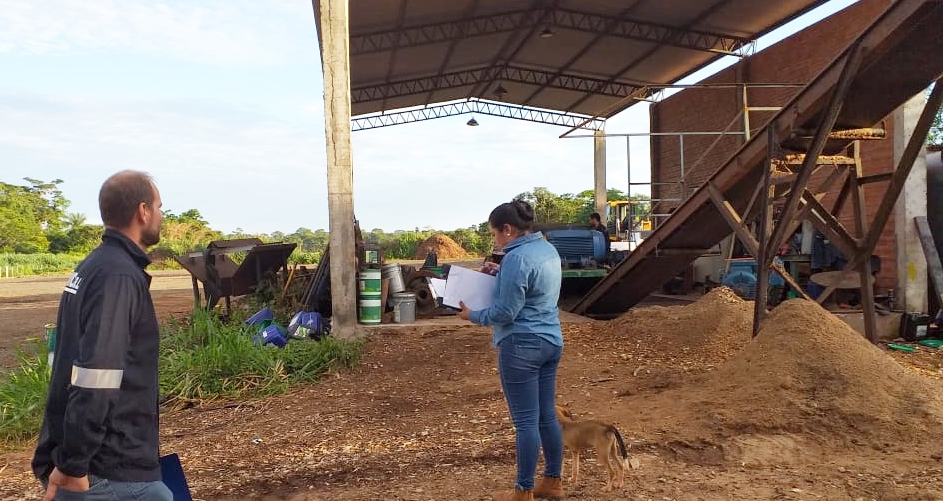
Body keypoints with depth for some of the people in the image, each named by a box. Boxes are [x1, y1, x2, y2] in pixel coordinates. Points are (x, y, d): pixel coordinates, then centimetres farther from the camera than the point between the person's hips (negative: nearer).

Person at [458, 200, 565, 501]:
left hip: (522, 346, -9)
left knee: (526, 422, 1)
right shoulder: (548, 249, 9)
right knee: (548, 416, 17)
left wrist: (473, 315, -4)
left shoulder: (516, 258, -20)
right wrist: (500, 273, 12)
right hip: (551, 342, 9)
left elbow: (506, 312, -19)